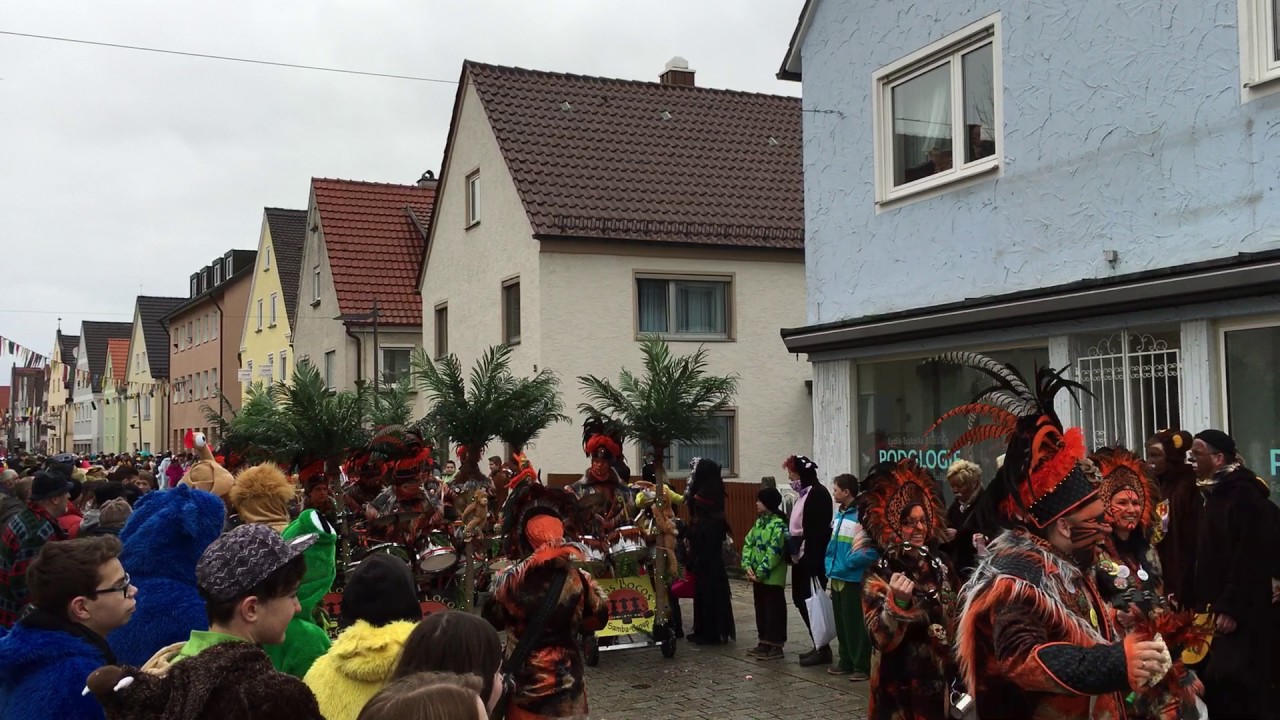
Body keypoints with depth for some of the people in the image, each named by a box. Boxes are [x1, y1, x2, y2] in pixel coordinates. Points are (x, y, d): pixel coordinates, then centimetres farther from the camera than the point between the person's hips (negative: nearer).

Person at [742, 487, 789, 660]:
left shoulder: (778, 524, -15)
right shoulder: (759, 522, 13)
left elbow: (774, 552, -21)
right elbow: (748, 544, 10)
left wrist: (760, 572, -20)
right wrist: (747, 566, -5)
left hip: (772, 577, -9)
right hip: (757, 576, 9)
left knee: (774, 611, 0)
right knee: (761, 609, 16)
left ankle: (776, 645, 6)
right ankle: (764, 642, 26)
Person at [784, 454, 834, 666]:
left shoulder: (818, 493, -15)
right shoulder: (805, 494, 15)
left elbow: (817, 531, -21)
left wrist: (811, 561, -23)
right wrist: (794, 552, 12)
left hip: (812, 559, -10)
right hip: (802, 557, 10)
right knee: (802, 600, 13)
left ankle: (823, 649, 4)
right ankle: (819, 645, 21)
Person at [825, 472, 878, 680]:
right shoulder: (838, 514, 10)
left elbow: (872, 550, -21)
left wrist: (850, 562, -21)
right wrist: (829, 564, 9)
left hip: (853, 579, -8)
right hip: (837, 578, 8)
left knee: (855, 624, -1)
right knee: (841, 623, 16)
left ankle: (862, 666, 10)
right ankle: (846, 662, 27)